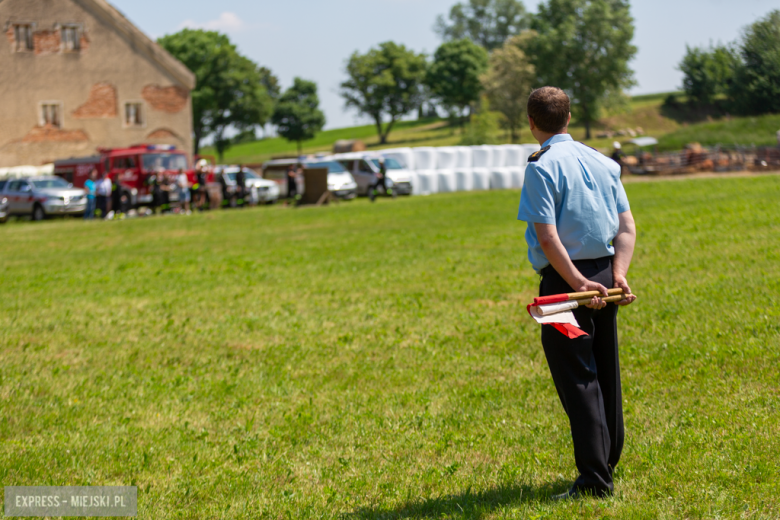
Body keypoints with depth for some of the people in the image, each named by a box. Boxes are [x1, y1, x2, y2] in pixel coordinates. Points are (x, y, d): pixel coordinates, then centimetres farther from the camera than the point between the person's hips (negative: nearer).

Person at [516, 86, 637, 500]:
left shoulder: (542, 167, -10)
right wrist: (618, 274, -5)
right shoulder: (604, 163, 10)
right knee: (606, 376, 16)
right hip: (604, 273, 7)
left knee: (578, 380, -3)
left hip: (566, 280, -7)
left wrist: (578, 284, -19)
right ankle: (607, 464, 26)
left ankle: (594, 478, -3)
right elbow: (627, 227, 4)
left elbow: (548, 237, -19)